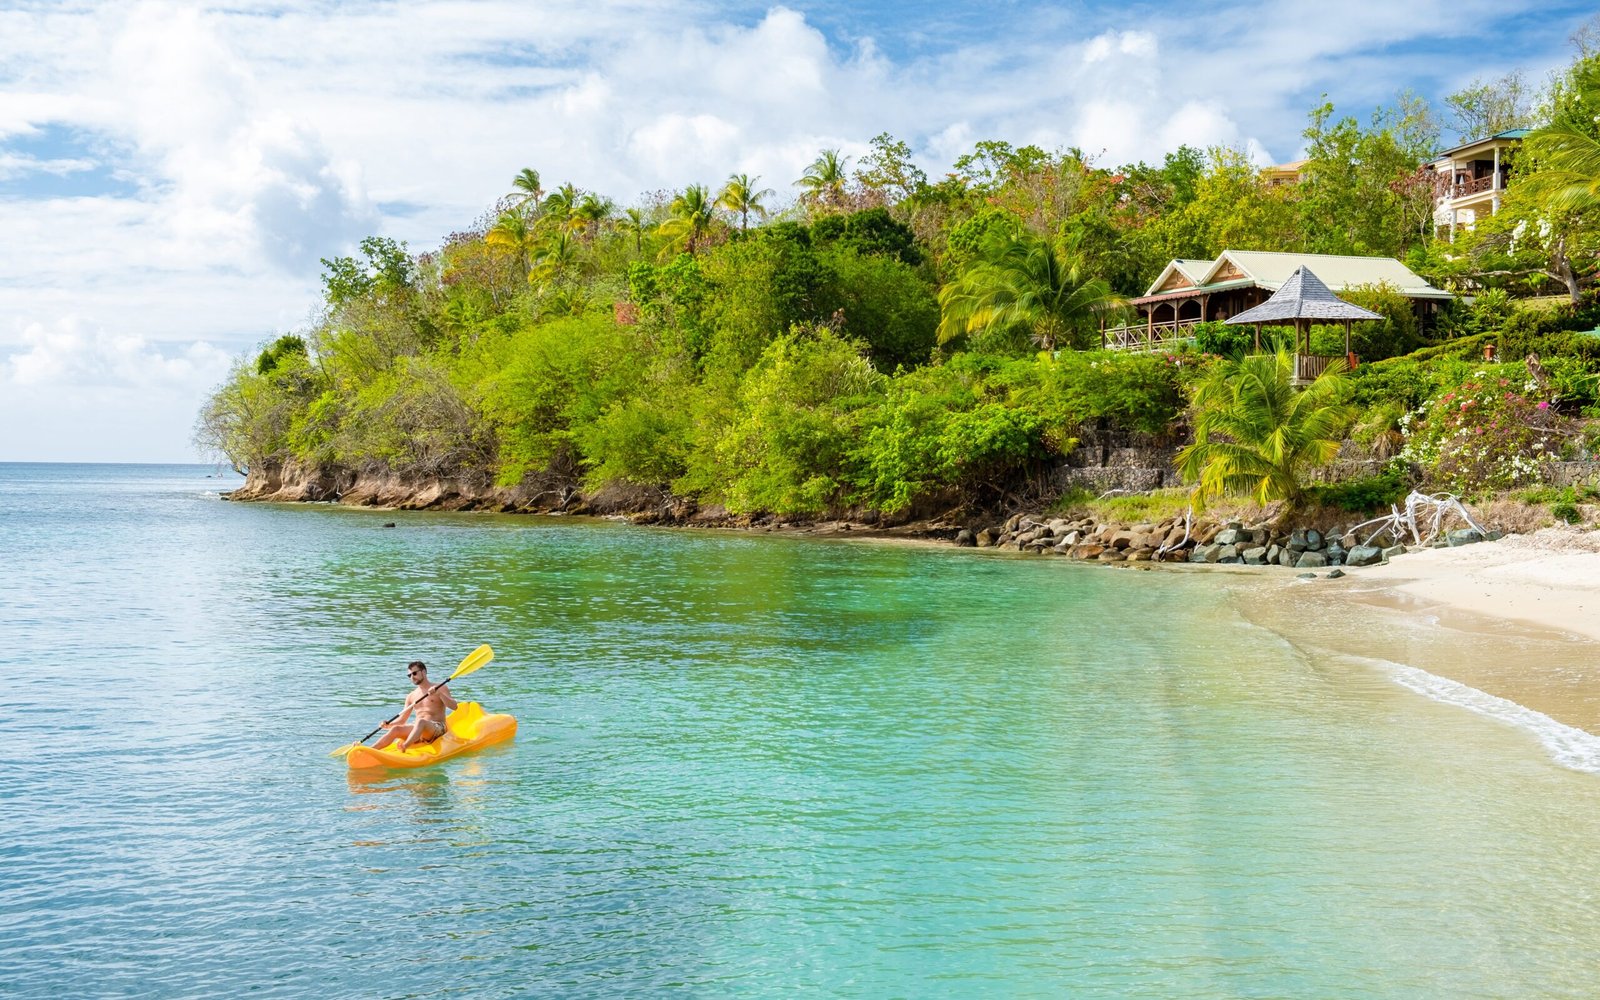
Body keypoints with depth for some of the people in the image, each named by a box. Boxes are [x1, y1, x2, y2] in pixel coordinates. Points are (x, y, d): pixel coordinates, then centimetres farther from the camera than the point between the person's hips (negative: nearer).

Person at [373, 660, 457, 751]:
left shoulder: (440, 689, 6)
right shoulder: (411, 697, 20)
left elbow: (454, 706, -9)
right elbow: (402, 720, 19)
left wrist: (439, 694, -22)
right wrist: (388, 724, -1)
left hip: (437, 728, -5)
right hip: (418, 730, 5)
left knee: (421, 722, -37)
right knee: (395, 729, -22)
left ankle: (404, 747, -59)